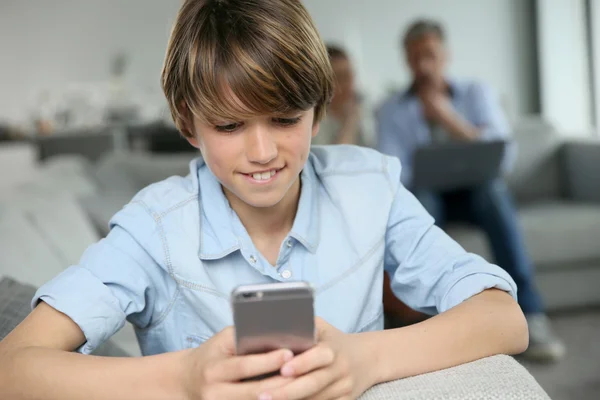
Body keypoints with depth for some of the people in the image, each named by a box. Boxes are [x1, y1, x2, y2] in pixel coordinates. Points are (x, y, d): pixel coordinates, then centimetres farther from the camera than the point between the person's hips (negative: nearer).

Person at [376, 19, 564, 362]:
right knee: (418, 198, -35)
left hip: (476, 193, 0)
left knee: (493, 190, -35)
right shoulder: (392, 111, 4)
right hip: (426, 199, 0)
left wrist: (450, 120, -19)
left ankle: (530, 315, -35)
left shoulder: (477, 93, 4)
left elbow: (505, 156, -9)